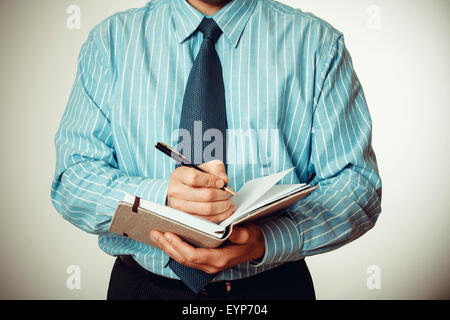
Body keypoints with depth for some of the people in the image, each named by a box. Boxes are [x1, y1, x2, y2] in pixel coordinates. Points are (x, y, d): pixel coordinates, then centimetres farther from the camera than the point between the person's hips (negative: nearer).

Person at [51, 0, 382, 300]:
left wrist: (264, 242, -27)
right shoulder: (111, 39, -4)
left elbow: (357, 184, -10)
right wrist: (162, 198, -28)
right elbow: (72, 177, -8)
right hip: (142, 285, 1)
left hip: (274, 286, 0)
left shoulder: (319, 42, -7)